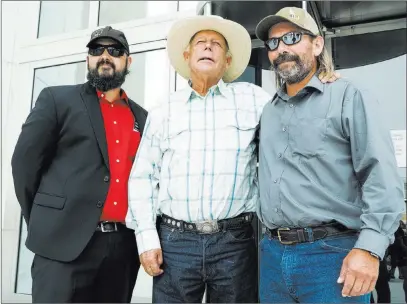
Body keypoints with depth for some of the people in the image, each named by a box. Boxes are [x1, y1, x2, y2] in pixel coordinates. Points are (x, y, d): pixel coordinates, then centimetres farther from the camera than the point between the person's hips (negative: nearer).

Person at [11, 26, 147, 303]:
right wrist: (42, 224, 1)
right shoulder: (57, 99, 3)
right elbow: (25, 161, 0)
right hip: (65, 242, -4)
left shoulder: (142, 117, 14)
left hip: (123, 246, 4)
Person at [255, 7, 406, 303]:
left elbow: (382, 178, -12)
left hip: (332, 254, -5)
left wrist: (369, 247, -21)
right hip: (272, 254, 6)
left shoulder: (350, 98, -3)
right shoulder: (268, 111, 15)